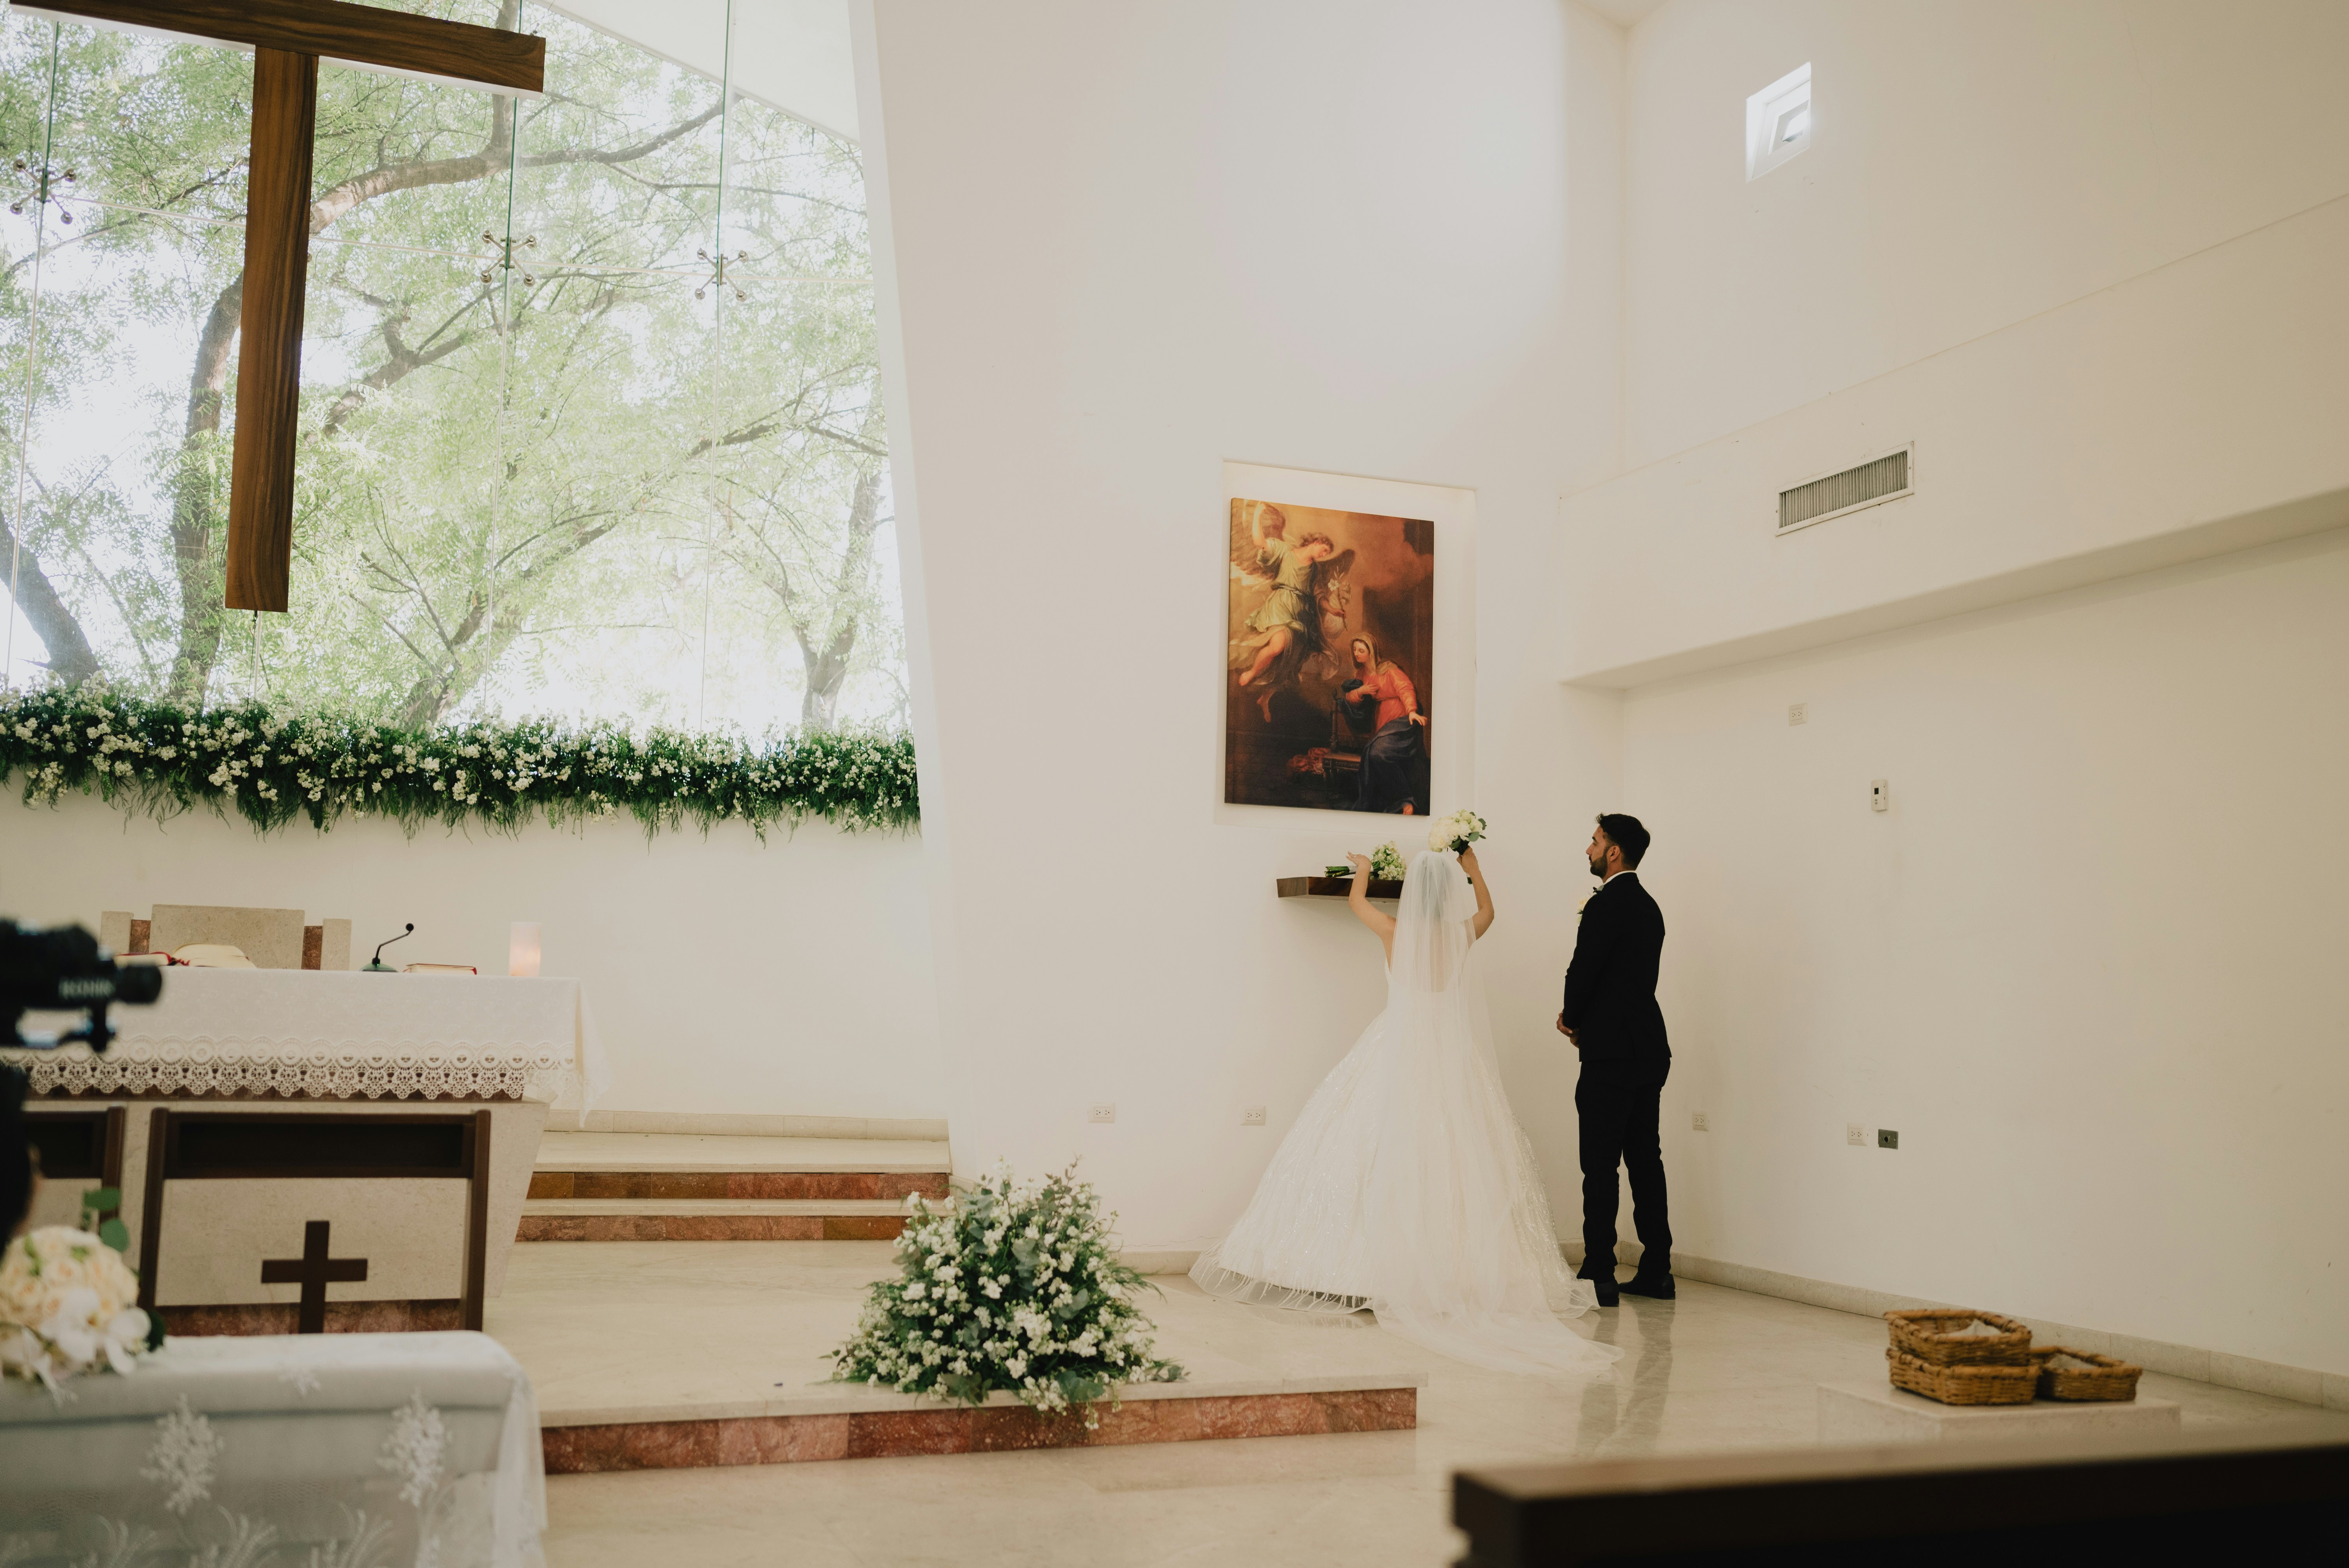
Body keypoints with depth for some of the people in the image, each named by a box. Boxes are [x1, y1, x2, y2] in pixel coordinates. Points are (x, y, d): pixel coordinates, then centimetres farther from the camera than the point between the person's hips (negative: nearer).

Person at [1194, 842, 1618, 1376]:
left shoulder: (1394, 932, -4)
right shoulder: (1463, 934, -3)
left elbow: (1356, 902, 19)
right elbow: (1487, 909, 23)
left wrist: (1363, 869, 38)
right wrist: (1472, 866, 35)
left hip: (1398, 1057, -1)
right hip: (1453, 1056, 1)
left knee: (1381, 1157, 1)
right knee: (1454, 1160, 0)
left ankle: (1373, 1263, 0)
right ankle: (1465, 1268, -3)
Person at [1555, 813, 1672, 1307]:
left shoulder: (1606, 905, -14)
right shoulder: (1648, 906, 15)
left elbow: (1582, 973, -15)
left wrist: (1571, 1018, 4)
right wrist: (1584, 1019, 11)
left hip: (1612, 1054, -9)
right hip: (1649, 1049, 9)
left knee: (1601, 1166, -5)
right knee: (1645, 1160, 12)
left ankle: (1599, 1276, -2)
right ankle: (1656, 1271, 17)